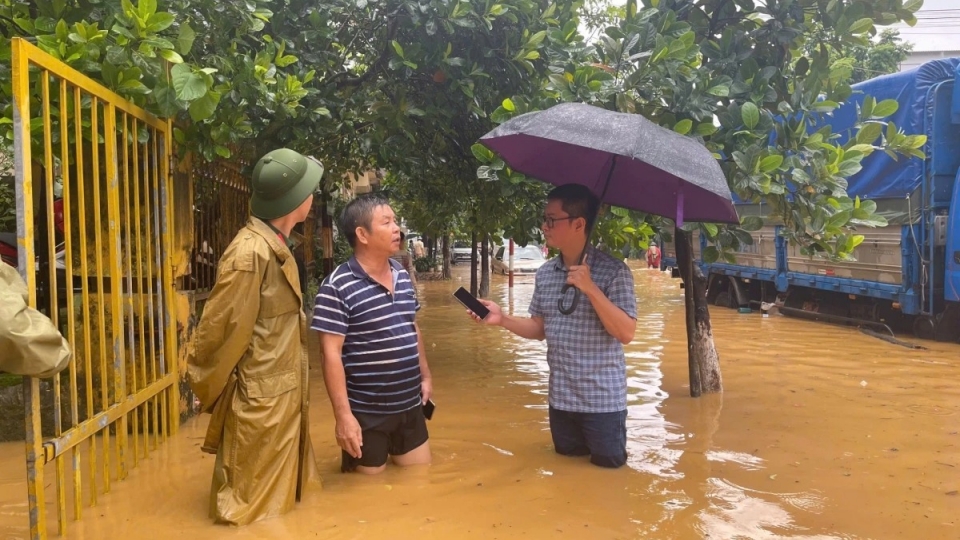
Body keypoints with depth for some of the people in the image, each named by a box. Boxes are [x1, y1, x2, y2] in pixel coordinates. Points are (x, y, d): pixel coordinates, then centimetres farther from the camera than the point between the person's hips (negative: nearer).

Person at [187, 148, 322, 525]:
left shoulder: (275, 247, 9)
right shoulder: (250, 253, -23)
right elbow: (221, 329, -18)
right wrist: (207, 390, -6)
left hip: (282, 393, 9)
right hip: (259, 399, -9)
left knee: (278, 491, 22)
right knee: (255, 507, 7)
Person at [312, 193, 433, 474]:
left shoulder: (403, 276, 6)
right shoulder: (338, 286, -17)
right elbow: (331, 353, -19)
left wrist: (425, 376, 17)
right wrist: (343, 414, -21)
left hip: (410, 407, 7)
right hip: (367, 415, -6)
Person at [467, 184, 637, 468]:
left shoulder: (613, 270, -14)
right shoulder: (545, 273, 4)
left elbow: (626, 333, -18)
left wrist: (590, 288, -27)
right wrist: (502, 319, -6)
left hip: (603, 401, -5)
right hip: (560, 399, 5)